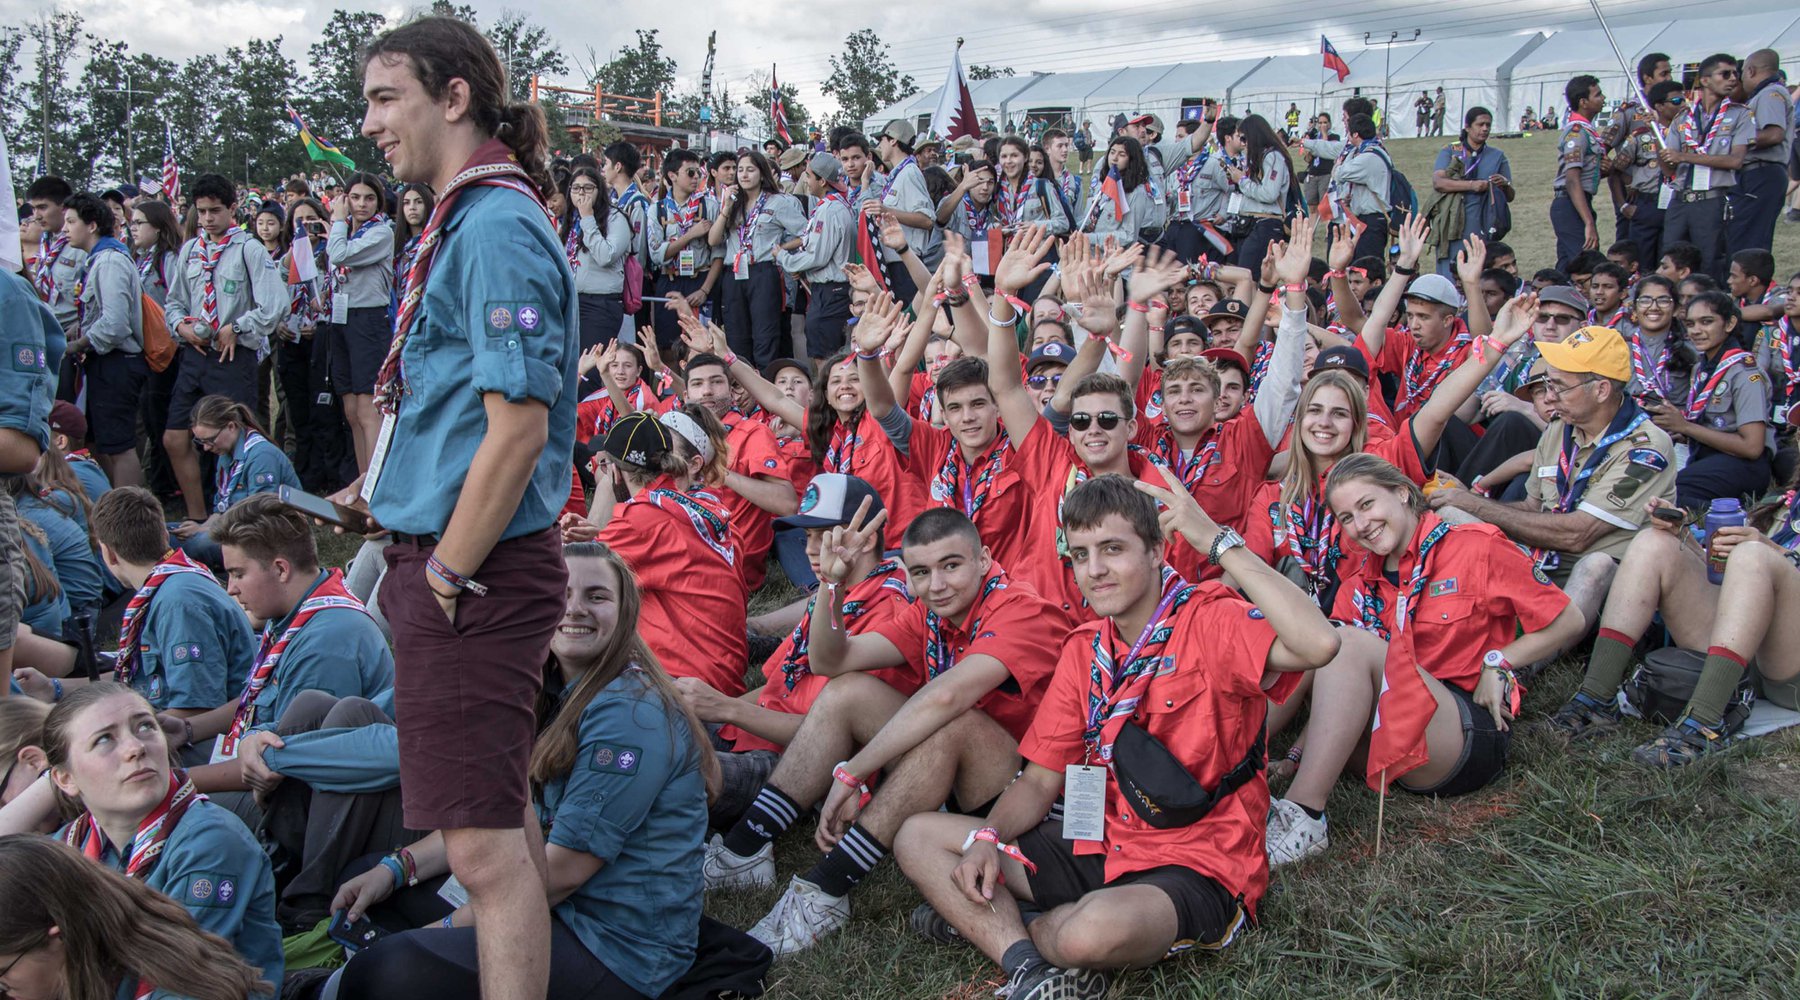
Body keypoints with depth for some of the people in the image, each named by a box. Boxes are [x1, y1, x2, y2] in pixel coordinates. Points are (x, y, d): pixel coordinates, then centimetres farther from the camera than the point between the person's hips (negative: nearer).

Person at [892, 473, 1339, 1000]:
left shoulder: (1207, 624, -14)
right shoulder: (1083, 651, 8)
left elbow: (1317, 644, -35)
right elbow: (1039, 782, 11)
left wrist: (1218, 540, -28)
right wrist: (986, 840, -10)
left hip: (1196, 866, -7)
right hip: (1100, 847, 7)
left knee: (1095, 930, -40)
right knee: (919, 837, 2)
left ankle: (989, 924, -4)